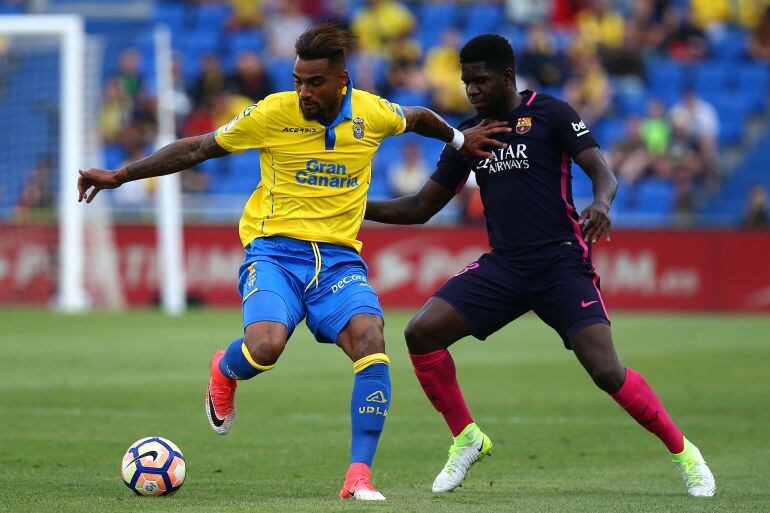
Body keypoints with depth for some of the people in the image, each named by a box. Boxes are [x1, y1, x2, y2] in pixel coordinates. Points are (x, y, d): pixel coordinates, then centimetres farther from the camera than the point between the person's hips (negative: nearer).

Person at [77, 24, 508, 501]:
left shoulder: (373, 113, -2)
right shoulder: (273, 113, -7)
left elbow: (417, 118, 24)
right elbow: (198, 148, 4)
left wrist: (460, 139, 36)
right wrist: (120, 175, 4)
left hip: (339, 257, 2)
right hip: (275, 250, -2)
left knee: (371, 341, -26)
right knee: (265, 346, -30)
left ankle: (359, 476, -20)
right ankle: (224, 372, 11)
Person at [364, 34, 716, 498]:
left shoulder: (550, 113, -3)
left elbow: (602, 171, -10)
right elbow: (421, 208, 16)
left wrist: (601, 204, -33)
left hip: (561, 263, -5)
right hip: (503, 265, 5)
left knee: (606, 371, -18)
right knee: (421, 333, -12)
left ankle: (683, 451, 2)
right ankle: (466, 439, 6)